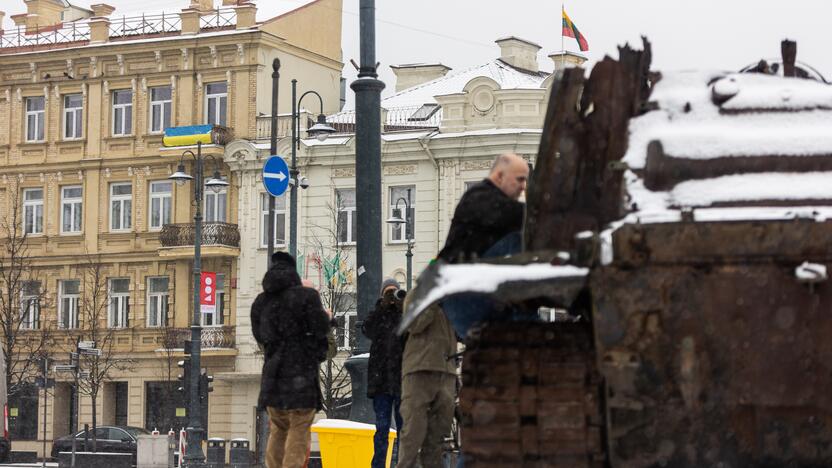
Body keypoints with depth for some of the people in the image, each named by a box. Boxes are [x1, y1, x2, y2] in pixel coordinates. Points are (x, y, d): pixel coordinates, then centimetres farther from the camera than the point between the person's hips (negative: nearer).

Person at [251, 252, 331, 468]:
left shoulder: (260, 302, 8)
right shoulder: (306, 296, -8)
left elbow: (260, 336, 15)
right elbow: (321, 328, -9)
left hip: (272, 375, 5)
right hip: (300, 375, -5)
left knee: (277, 430, 15)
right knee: (299, 433, -2)